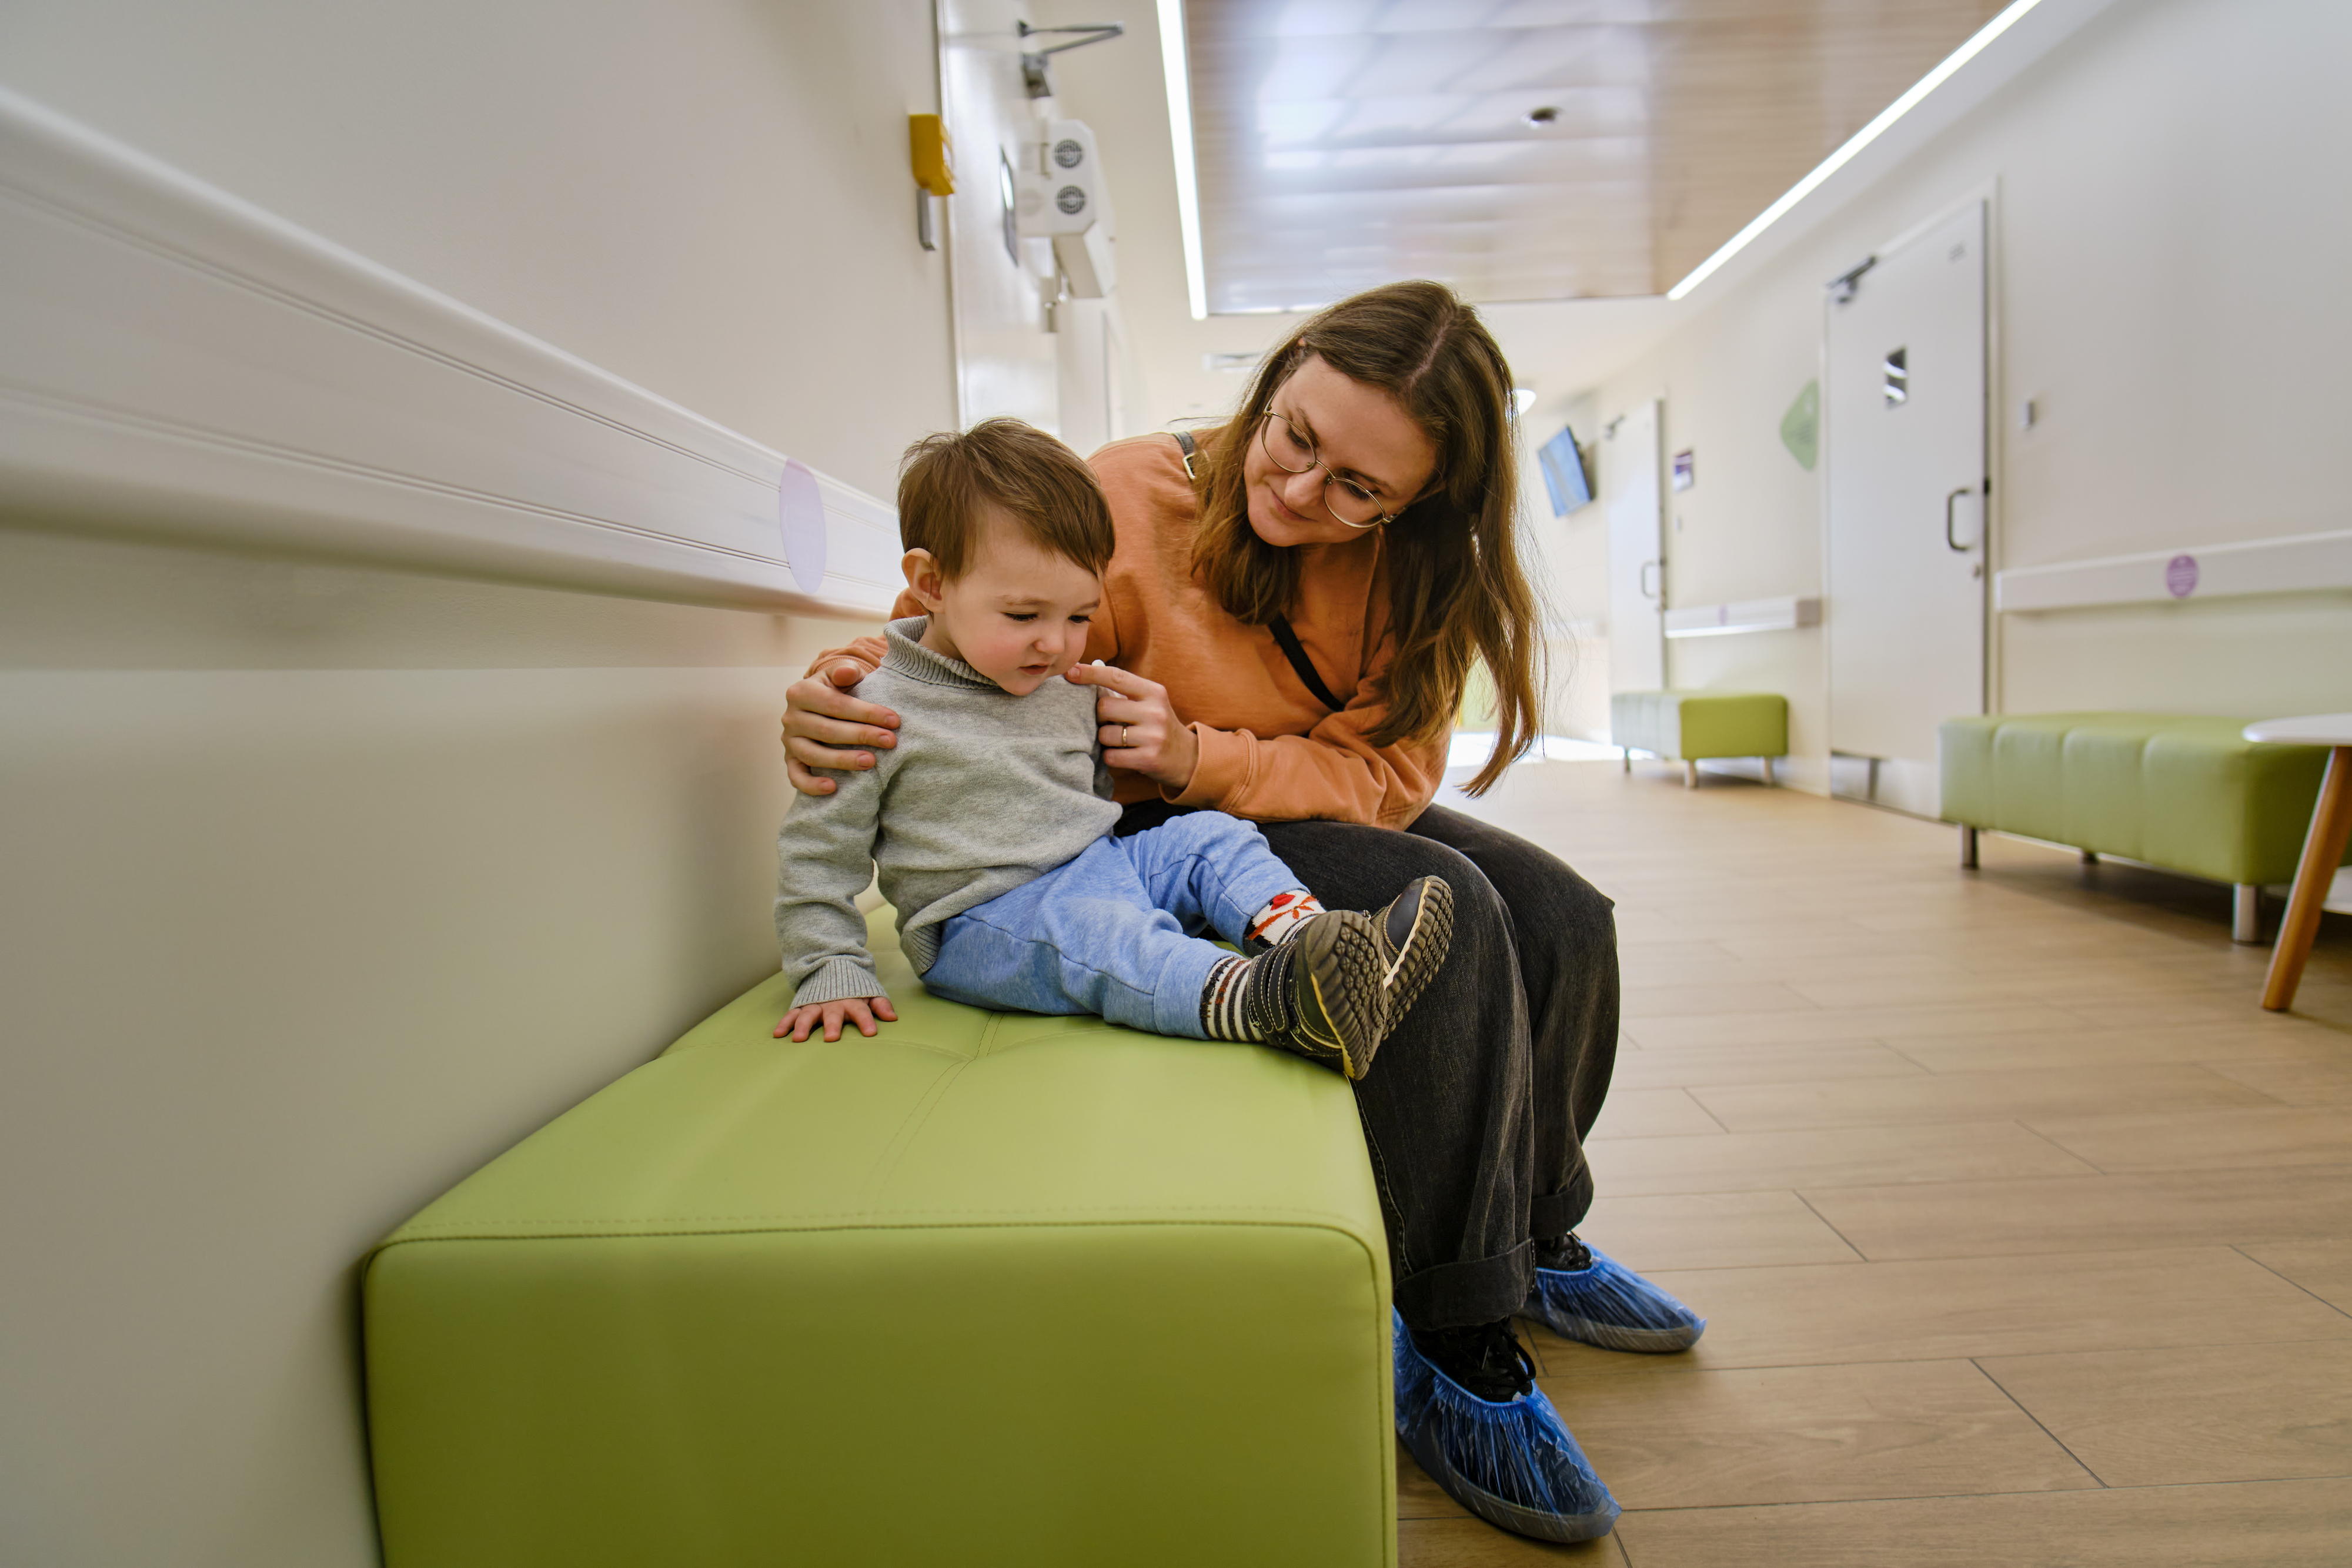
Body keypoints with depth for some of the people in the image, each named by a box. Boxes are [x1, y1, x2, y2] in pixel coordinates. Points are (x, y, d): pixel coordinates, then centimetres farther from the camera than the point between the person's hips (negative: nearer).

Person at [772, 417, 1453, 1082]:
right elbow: (817, 854, -4)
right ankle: (1271, 1005, -55)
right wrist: (832, 974, -8)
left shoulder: (1070, 687, 9)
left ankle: (1307, 933, -32)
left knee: (1209, 836, -9)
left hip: (1101, 864, 7)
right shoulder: (876, 708, -10)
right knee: (1081, 929, -35)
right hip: (981, 922, -7)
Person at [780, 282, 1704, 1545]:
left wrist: (1201, 758, -30)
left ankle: (1533, 1240, 16)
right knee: (1447, 913, -28)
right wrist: (840, 696, -35)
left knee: (1562, 920, -8)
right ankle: (1454, 1351, -16)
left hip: (1318, 819, 6)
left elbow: (1386, 775, -13)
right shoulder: (1127, 499, -20)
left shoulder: (1413, 565, -7)